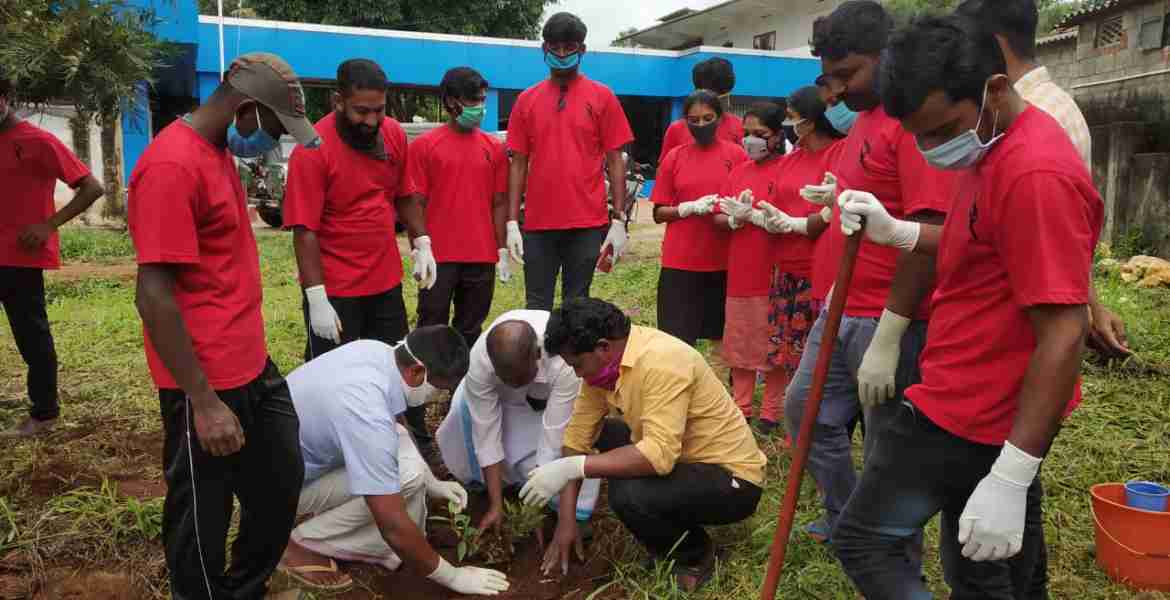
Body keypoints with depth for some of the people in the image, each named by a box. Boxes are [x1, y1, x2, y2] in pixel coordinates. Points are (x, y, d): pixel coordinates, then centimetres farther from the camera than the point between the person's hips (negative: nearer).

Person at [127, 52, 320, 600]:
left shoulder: (217, 153, 11)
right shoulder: (171, 166, -20)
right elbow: (153, 297, -22)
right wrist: (204, 403, -21)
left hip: (253, 367, 10)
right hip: (207, 384, -10)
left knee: (282, 482, 20)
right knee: (202, 521, 8)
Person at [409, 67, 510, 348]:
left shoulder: (494, 147, 7)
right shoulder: (424, 145, -1)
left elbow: (499, 203, 9)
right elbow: (416, 203, -1)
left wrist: (502, 251, 5)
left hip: (482, 257, 3)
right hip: (438, 256, -3)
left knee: (470, 330, 12)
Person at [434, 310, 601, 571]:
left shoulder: (564, 362, -44)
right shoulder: (479, 362, -37)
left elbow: (553, 438, -38)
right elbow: (486, 434, -29)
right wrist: (496, 504, -26)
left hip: (555, 396, -2)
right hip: (509, 402, 2)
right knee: (466, 408, -27)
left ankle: (571, 514, -4)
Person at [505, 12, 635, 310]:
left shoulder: (602, 97, 3)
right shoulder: (526, 100, 8)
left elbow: (615, 162, 2)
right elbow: (518, 164, 8)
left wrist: (618, 220, -5)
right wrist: (512, 222, 0)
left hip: (587, 223, -2)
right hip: (538, 224, 2)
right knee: (537, 306, 7)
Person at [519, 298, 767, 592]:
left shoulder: (662, 363, -29)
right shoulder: (606, 361, -4)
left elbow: (659, 455, -36)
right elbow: (578, 436, -3)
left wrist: (571, 468, -31)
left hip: (732, 480, -9)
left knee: (629, 496, -29)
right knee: (600, 434, 8)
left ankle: (694, 556, 2)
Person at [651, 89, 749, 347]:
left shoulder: (737, 155, 2)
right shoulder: (674, 157, 4)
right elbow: (658, 214, 4)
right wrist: (690, 207, -13)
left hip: (725, 261, 0)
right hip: (680, 262, 0)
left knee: (727, 335, 9)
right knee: (677, 338, -1)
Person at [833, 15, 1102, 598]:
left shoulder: (1035, 174, -25)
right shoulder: (995, 148, 9)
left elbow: (1064, 335, -26)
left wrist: (1009, 479, -27)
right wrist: (896, 231, 5)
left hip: (968, 414, -10)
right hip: (993, 408, 10)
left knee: (862, 539, 2)